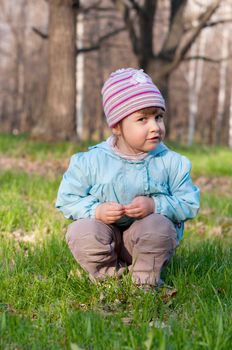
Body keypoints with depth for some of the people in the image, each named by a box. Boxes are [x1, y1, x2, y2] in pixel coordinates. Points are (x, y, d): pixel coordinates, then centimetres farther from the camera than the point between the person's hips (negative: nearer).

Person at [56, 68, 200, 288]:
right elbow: (67, 199, -4)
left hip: (146, 243, 0)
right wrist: (96, 210, -22)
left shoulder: (171, 162, -8)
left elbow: (189, 203, -7)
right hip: (106, 234, 0)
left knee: (158, 227, -33)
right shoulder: (92, 161, -8)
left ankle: (145, 279, -7)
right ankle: (111, 273, -3)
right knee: (81, 232, -29)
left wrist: (155, 206, -25)